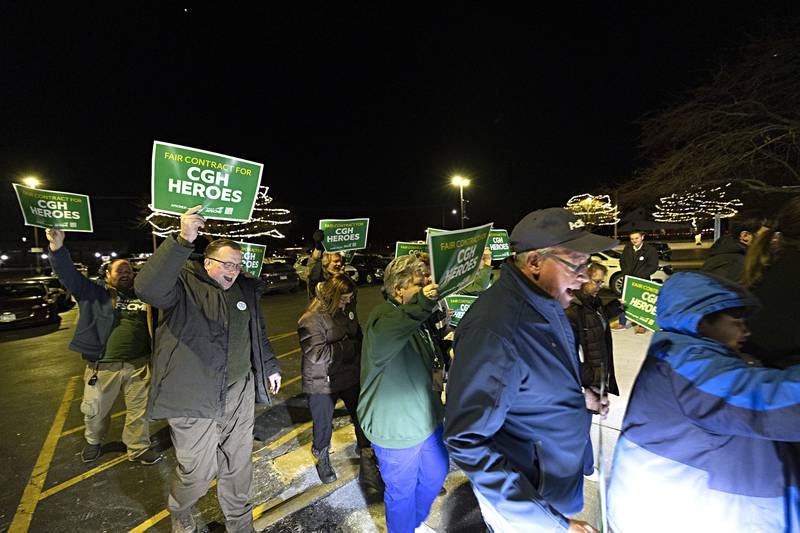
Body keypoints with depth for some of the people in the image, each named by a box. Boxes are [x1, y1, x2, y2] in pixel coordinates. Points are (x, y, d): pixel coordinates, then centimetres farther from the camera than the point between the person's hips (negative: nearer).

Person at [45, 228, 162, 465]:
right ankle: (93, 442, 45)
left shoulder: (143, 296, 9)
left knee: (139, 408, 11)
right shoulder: (94, 292, 1)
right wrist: (57, 249, -28)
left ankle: (138, 449, 29)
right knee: (95, 410, 16)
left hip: (139, 364, 2)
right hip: (103, 366, -2)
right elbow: (68, 274, -12)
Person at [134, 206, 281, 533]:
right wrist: (183, 240, -40)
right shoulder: (184, 284, -10)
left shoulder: (245, 290, 7)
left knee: (238, 464, 18)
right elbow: (147, 288, -34)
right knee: (198, 472, 10)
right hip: (192, 398, -5)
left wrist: (270, 367, 22)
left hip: (238, 394, 5)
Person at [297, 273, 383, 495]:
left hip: (351, 377, 5)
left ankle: (368, 464, 32)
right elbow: (316, 354, -29)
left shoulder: (345, 311, 0)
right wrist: (349, 347, -22)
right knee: (323, 425, 17)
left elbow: (358, 336, 14)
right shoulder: (311, 319, -21)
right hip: (322, 384, -5)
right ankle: (322, 459, 48)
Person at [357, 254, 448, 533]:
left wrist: (438, 369, -3)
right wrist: (420, 305, -60)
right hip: (395, 428, -8)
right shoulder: (384, 314, -24)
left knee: (436, 474, 26)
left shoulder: (418, 317, 3)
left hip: (426, 418, 8)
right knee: (403, 491, 14)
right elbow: (381, 344, -49)